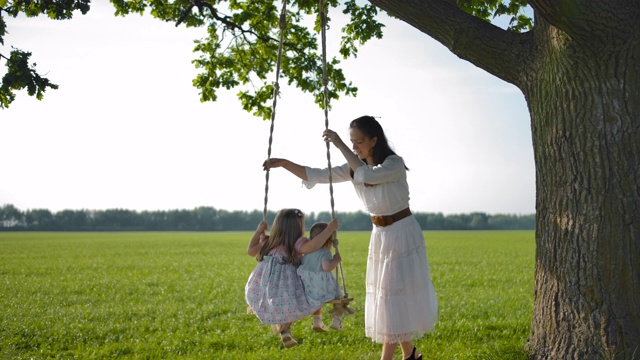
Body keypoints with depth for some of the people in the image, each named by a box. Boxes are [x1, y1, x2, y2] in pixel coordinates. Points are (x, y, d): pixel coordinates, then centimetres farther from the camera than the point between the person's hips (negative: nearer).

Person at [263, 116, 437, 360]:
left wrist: (339, 145, -32)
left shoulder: (394, 164, -19)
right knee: (385, 296, 11)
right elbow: (317, 176, -2)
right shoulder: (354, 168, 1)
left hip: (403, 234, -7)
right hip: (380, 236, 7)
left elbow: (367, 175, -38)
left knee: (395, 295, -5)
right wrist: (284, 163, -14)